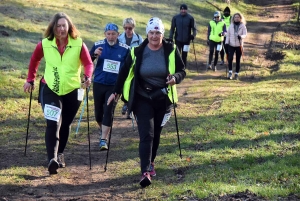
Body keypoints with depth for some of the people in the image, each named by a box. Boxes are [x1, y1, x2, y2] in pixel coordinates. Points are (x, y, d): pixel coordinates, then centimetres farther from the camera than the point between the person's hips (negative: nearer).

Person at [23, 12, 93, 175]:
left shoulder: (78, 44, -9)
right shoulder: (45, 44, -5)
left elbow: (88, 63, -7)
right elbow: (34, 60, 11)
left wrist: (88, 77, -26)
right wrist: (30, 80, 12)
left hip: (72, 90, 1)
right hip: (50, 89, -1)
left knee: (65, 125, 13)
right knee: (53, 123, -17)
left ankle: (59, 155, 32)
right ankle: (52, 159, -27)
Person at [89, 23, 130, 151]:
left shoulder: (125, 49, -5)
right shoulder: (98, 45, -3)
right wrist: (94, 55, -19)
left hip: (114, 86, -2)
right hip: (98, 84, 2)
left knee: (108, 111, -9)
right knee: (98, 112, 11)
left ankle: (104, 140, -5)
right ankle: (103, 130, 40)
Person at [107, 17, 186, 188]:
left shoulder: (171, 50, -5)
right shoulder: (137, 51, -6)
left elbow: (182, 71, 0)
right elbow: (125, 72, 4)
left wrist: (175, 78, -23)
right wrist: (116, 92, 4)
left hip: (163, 99, 2)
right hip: (142, 99, -2)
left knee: (156, 134, 13)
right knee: (146, 134, -11)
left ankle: (150, 163, 34)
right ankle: (146, 172, -17)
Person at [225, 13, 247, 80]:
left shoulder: (243, 26, 0)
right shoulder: (231, 26, 6)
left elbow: (245, 34, -8)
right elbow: (228, 34, 8)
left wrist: (241, 36, -29)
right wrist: (227, 43, 0)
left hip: (239, 45, -1)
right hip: (231, 45, 1)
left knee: (238, 60, 4)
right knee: (230, 58, -17)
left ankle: (236, 74, 12)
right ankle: (230, 72, -13)